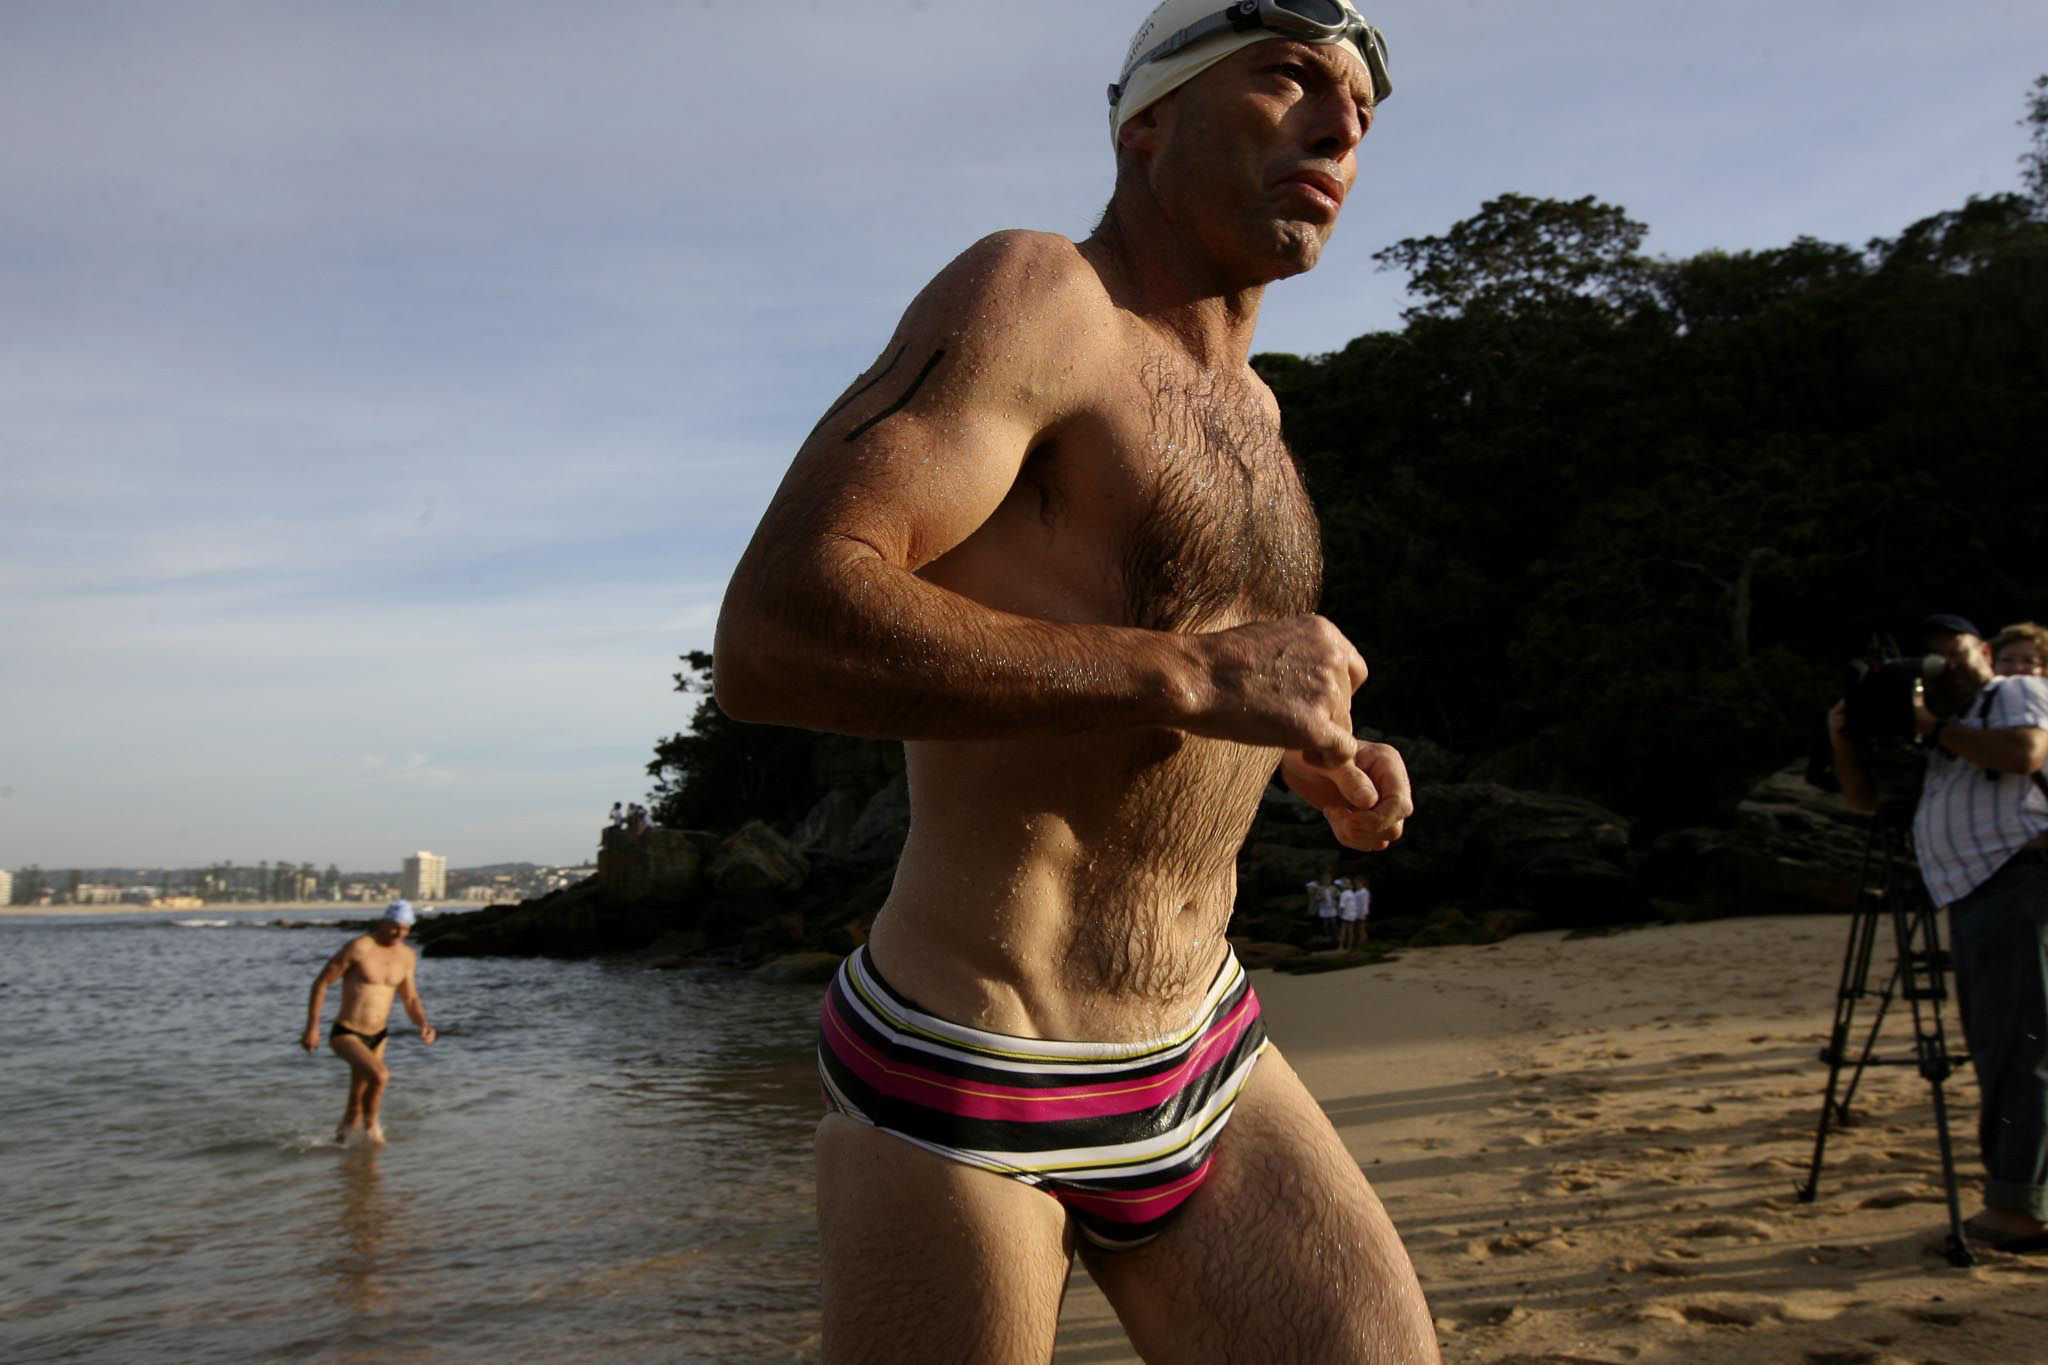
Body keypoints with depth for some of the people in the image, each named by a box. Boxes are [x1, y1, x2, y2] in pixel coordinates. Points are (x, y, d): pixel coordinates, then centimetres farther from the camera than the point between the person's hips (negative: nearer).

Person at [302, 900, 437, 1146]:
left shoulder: (407, 957, 0)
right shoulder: (358, 947, -18)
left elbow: (411, 1000, 8)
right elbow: (321, 983, -11)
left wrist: (424, 1026, -11)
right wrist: (312, 1028, -11)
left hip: (377, 1037, 6)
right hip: (345, 1035, -6)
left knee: (356, 1107, 16)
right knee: (380, 1075, -29)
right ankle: (371, 1123, -1)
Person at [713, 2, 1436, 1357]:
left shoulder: (1244, 405, 13)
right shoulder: (1033, 296, -12)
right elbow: (772, 635, -26)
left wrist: (1302, 753, 11)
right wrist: (1193, 675, -26)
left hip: (1204, 1053, 7)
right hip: (964, 1085, -7)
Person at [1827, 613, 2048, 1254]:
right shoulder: (1930, 746, 24)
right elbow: (1865, 796, 24)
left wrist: (1937, 728, -6)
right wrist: (1843, 741, 9)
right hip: (1971, 899, 8)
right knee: (1993, 1051, 9)